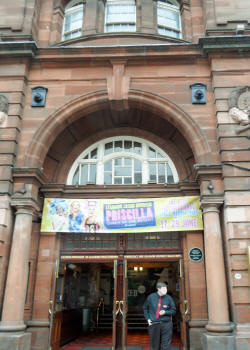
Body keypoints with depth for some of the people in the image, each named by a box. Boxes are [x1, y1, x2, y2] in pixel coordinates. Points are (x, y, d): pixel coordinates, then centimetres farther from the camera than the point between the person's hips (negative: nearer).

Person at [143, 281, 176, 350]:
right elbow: (145, 308, 14)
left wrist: (165, 312, -12)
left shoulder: (168, 298, -2)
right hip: (154, 325, 1)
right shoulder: (151, 297, -1)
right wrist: (148, 318, 4)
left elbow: (173, 310, 5)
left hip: (166, 324, 0)